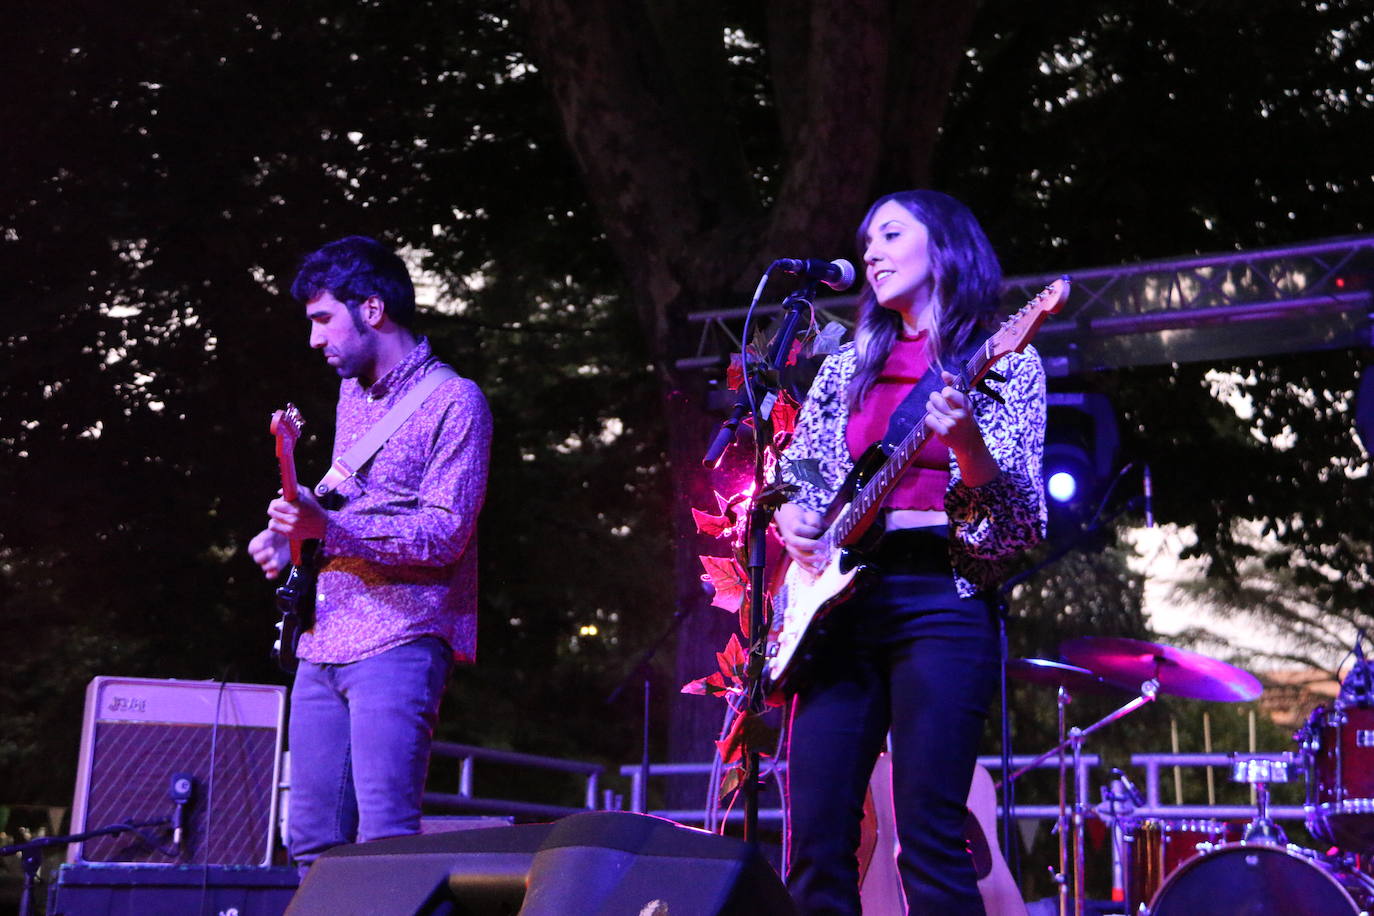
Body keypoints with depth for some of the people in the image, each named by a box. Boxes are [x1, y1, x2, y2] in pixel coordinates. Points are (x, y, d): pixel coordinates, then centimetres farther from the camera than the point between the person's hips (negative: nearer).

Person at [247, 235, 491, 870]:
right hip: (324, 644, 8)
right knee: (313, 842, 8)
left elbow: (445, 533, -16)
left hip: (397, 643, -8)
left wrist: (328, 528, -26)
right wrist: (290, 536, 9)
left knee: (384, 840, -16)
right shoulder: (352, 394, 19)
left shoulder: (453, 401, -7)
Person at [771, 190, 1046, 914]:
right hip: (838, 596, 5)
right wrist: (791, 519, 1)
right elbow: (792, 475, 24)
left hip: (941, 598, -5)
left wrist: (967, 441, -24)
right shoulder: (847, 367, 21)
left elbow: (1016, 515, -4)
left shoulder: (1003, 364, 5)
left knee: (929, 839, -12)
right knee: (816, 841, -1)